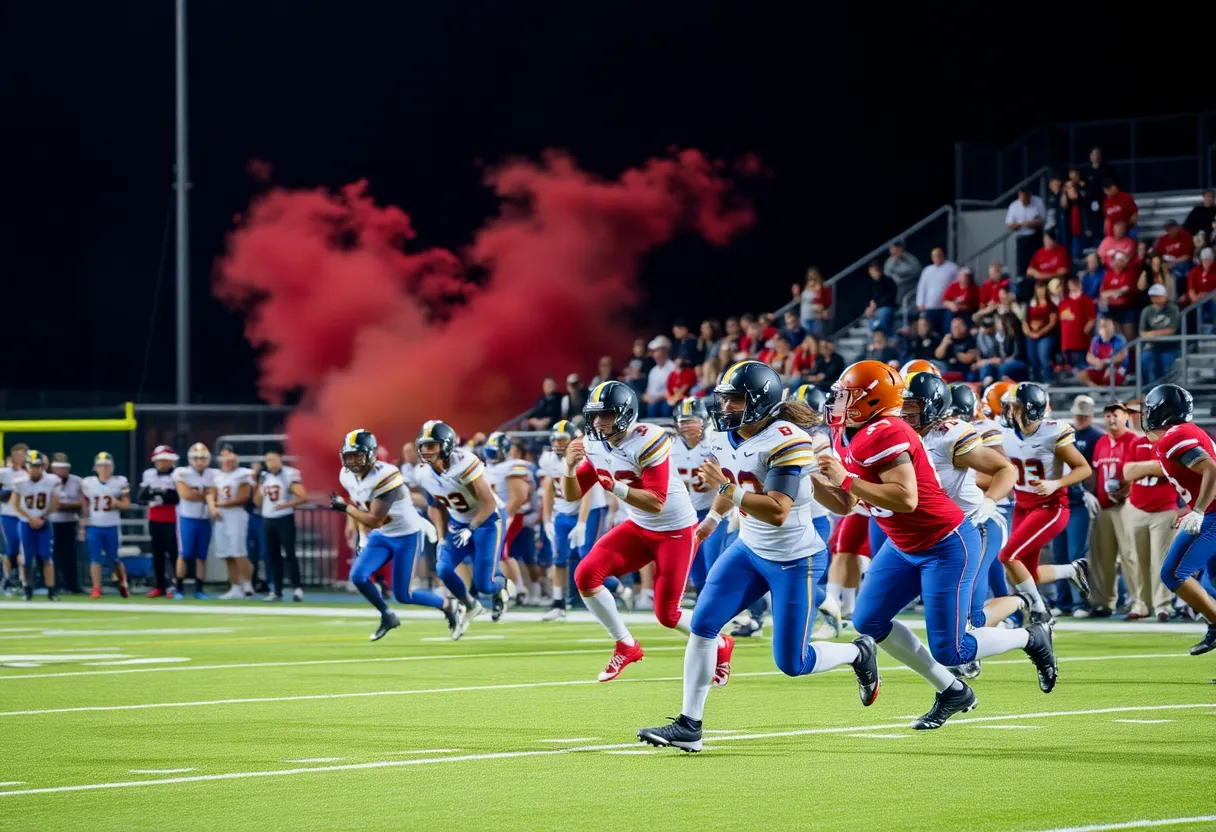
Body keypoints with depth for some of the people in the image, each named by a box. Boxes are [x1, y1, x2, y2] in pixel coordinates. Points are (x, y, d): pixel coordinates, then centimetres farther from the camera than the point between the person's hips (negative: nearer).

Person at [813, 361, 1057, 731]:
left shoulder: (883, 436, -26)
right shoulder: (847, 438, 5)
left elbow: (906, 499, -35)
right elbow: (844, 506, 10)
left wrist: (846, 478, -30)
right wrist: (811, 481, -7)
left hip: (946, 545, -10)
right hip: (905, 546, 10)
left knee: (949, 651, -7)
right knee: (868, 621, 6)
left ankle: (1031, 638, 20)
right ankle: (950, 691, 19)